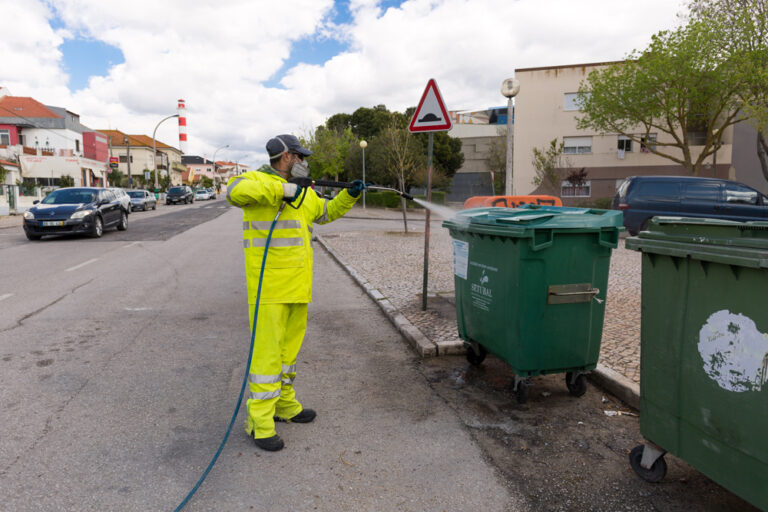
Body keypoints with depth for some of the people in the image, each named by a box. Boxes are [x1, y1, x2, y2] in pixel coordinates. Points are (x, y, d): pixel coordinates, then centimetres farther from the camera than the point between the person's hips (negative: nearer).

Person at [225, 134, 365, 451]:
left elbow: (328, 212, 32)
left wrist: (349, 196, 17)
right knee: (267, 351, -5)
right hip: (269, 288, -8)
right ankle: (260, 422, 6)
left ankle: (283, 404, 34)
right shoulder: (257, 180, -6)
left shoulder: (304, 193, 18)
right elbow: (235, 190, -28)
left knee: (289, 347, 18)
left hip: (297, 287, 8)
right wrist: (282, 189, -28)